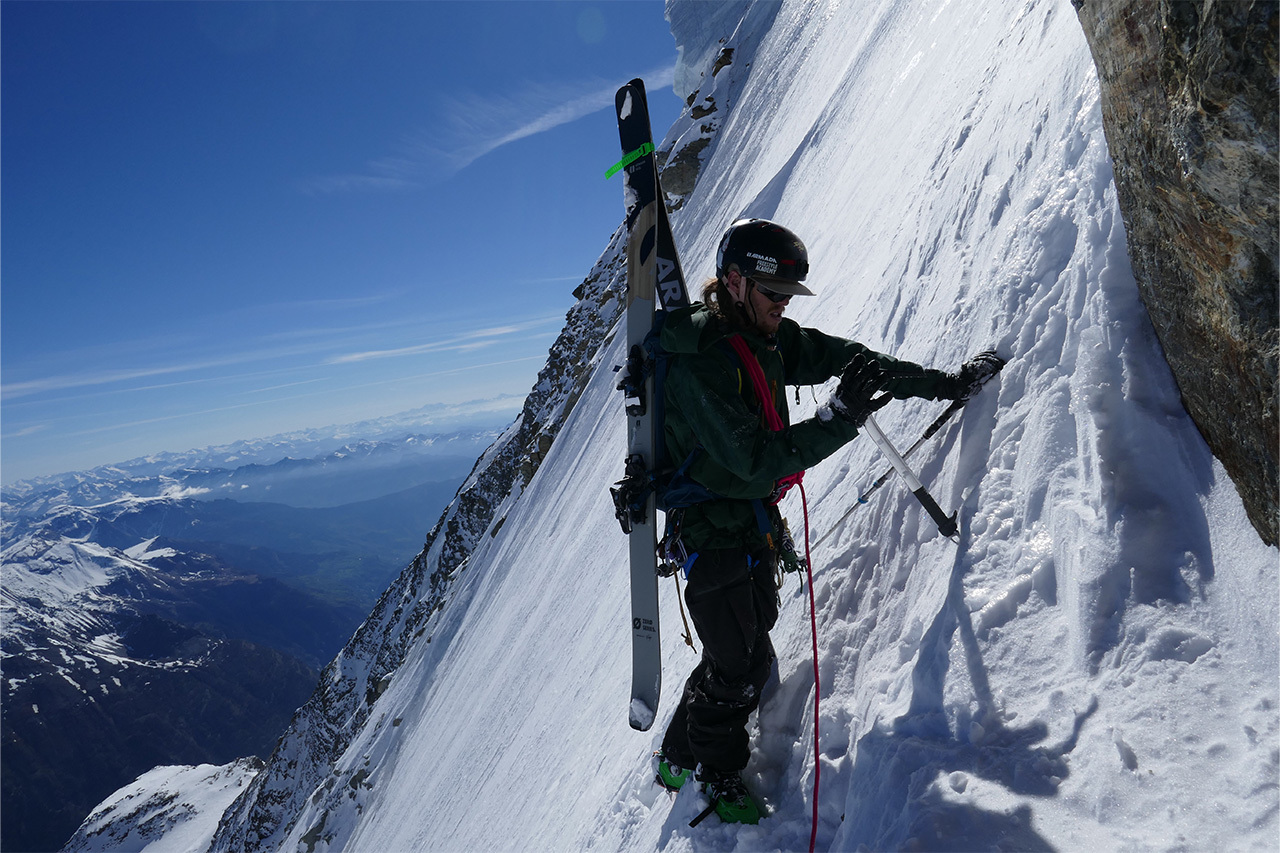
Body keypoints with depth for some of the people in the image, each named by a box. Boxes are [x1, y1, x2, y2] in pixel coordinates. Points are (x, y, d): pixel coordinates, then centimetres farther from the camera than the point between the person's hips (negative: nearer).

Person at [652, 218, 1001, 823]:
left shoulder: (771, 340, 1)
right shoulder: (696, 364, -25)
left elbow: (847, 357, 5)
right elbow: (757, 460, -29)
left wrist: (944, 384, 5)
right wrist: (840, 418, -34)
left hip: (757, 522, 9)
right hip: (714, 530, -9)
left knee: (748, 647, 18)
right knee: (741, 664, 0)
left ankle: (679, 756, 37)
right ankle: (717, 771, 28)